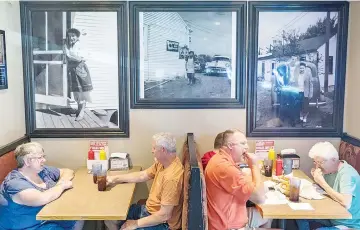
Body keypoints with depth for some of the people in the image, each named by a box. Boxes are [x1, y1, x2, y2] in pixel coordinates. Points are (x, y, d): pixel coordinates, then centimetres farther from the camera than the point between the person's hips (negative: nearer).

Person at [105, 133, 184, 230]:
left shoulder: (172, 177, -32)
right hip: (149, 210, 9)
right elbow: (142, 176, 12)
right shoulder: (162, 162, -2)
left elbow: (165, 215, -29)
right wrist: (115, 178, 12)